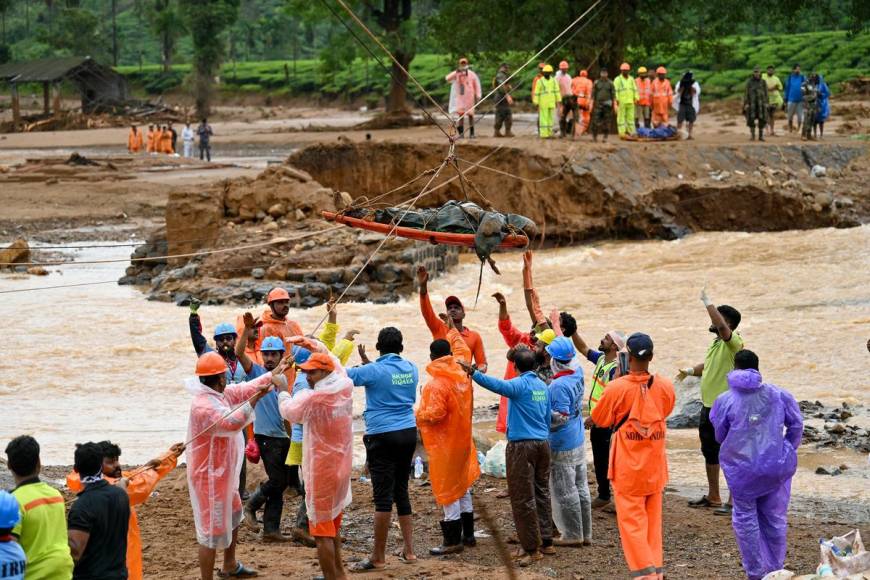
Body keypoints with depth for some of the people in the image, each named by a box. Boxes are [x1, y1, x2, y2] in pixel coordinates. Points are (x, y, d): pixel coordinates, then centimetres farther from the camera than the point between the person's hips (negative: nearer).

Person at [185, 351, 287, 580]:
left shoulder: (220, 394, 2)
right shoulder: (203, 406, -28)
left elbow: (245, 389, 15)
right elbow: (232, 423, -41)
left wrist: (273, 374, 17)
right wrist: (255, 398, -44)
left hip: (223, 474, 11)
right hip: (209, 477, -11)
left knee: (233, 515, 30)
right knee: (212, 531, -7)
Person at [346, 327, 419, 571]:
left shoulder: (374, 371, -11)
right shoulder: (411, 369, 7)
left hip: (382, 436, -6)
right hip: (408, 432, 6)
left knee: (383, 496, -5)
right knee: (401, 490, 17)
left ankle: (378, 558, -2)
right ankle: (409, 549, 20)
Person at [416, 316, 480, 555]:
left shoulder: (436, 384, -23)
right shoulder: (461, 372, 1)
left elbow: (434, 414, -29)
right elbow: (463, 350, 21)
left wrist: (417, 415, -9)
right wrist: (452, 330, 35)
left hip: (444, 445, -8)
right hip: (463, 440, 8)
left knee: (447, 490, -2)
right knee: (462, 486, 18)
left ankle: (453, 540, 0)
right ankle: (468, 534, 26)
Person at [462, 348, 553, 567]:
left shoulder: (520, 384, -12)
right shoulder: (543, 386, 11)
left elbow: (499, 385, -33)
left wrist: (474, 373, -40)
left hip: (522, 446, -8)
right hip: (543, 443, 8)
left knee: (523, 498, -2)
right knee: (541, 493, 15)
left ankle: (532, 548, -2)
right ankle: (546, 542, 21)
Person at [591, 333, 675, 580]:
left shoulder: (617, 388, -17)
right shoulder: (665, 387, -6)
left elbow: (599, 419, -1)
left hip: (628, 468, -4)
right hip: (655, 467, 4)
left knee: (631, 520, 0)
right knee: (653, 519, 16)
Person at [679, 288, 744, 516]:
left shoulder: (733, 342, -15)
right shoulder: (716, 343, 14)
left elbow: (721, 325, -36)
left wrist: (708, 302, -27)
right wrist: (691, 370, 12)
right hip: (708, 406, 10)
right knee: (710, 452, 19)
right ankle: (713, 497, 31)